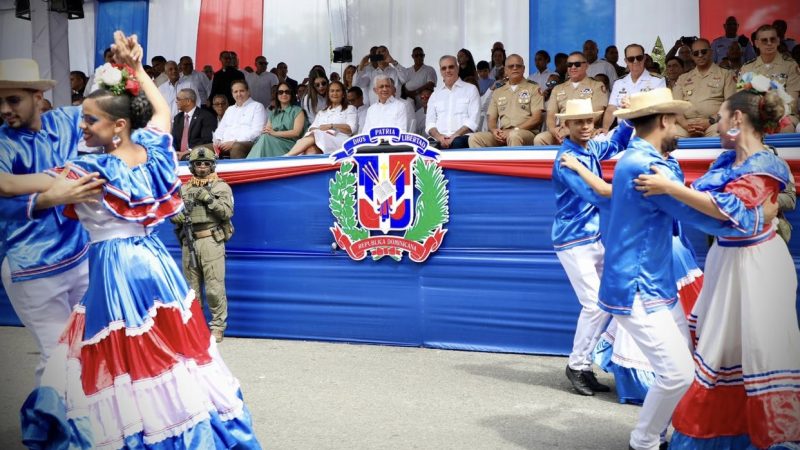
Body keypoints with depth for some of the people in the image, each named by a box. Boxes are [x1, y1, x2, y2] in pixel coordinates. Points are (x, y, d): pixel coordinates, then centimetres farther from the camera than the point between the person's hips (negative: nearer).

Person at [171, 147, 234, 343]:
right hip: (188, 243, 4)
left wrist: (208, 198, -15)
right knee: (192, 288, 10)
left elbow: (227, 213, -6)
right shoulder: (184, 189, 16)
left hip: (211, 242, -4)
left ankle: (218, 326, 3)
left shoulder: (221, 187, 5)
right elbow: (172, 215, 14)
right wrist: (183, 212, -7)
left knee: (214, 288, -6)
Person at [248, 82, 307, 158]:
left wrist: (275, 133, -15)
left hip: (290, 145, -4)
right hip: (273, 143, 4)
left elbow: (296, 132, -5)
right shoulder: (273, 113, 25)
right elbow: (267, 131, 15)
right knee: (263, 137, -31)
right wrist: (265, 131, -11)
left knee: (265, 138, -30)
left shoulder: (297, 111, 10)